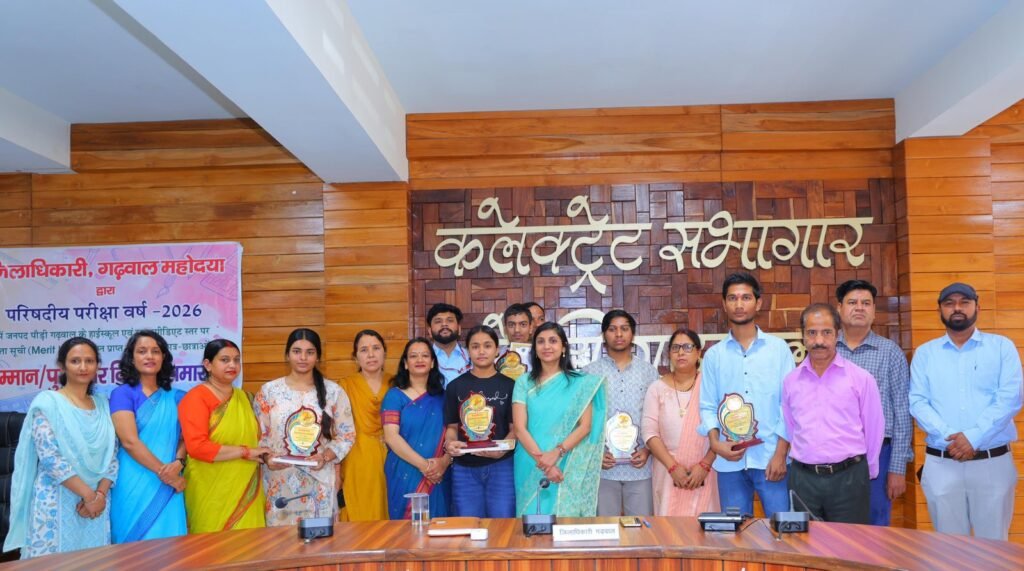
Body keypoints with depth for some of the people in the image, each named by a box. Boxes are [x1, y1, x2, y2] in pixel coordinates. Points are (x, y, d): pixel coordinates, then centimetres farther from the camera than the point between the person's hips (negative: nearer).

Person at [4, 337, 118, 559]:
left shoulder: (103, 405, 11)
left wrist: (100, 494, -9)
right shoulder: (47, 402, -4)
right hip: (57, 504, -4)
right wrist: (87, 494, -15)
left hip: (97, 504, 4)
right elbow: (49, 457, -13)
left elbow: (112, 456, 7)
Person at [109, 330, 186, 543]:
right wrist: (163, 472, -13)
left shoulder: (175, 397, 11)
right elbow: (129, 441, -11)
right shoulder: (122, 394, -2)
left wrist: (178, 464, -13)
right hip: (135, 486, -3)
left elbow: (185, 437, 8)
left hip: (169, 487, 4)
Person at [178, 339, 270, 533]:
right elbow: (197, 447, -18)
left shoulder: (243, 397, 13)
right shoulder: (196, 397, -8)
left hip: (245, 491, 6)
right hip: (213, 494, -6)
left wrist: (263, 455, 6)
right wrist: (245, 452, -15)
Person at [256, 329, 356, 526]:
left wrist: (325, 456, -12)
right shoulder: (269, 390, 3)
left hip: (320, 482, 0)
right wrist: (268, 457, -14)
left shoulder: (333, 391, 2)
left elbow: (347, 435, 4)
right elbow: (259, 434, 5)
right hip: (280, 482, 0)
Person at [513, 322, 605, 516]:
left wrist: (556, 453, -17)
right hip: (531, 469, 1)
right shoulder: (524, 382, 4)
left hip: (567, 469, -1)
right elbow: (519, 428, -3)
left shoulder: (580, 382, 3)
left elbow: (585, 426, -3)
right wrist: (542, 461, -15)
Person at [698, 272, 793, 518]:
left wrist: (781, 453, -6)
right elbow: (708, 406, 7)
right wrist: (715, 442, -10)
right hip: (730, 461, 2)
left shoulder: (778, 348, 4)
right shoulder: (714, 355, 9)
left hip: (771, 458, -1)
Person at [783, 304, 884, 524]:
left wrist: (866, 472, 10)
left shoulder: (861, 378, -1)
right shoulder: (790, 381, 6)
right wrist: (801, 464, 12)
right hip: (803, 478, 2)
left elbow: (874, 430, 5)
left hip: (848, 478, -2)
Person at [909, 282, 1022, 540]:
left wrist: (973, 437, -16)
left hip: (993, 461, -1)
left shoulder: (1002, 346, 6)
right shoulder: (924, 353, 9)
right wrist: (949, 437, -16)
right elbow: (917, 402, 0)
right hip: (941, 463, 1)